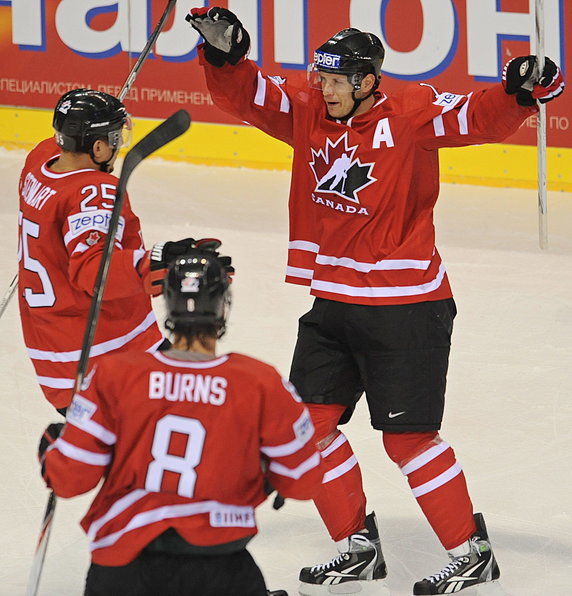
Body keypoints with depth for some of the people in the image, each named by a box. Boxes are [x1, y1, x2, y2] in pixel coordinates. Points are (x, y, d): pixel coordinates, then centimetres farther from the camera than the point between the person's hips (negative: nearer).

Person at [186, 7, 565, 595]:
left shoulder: (411, 113, -13)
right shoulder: (306, 111, 2)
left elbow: (478, 117, -21)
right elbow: (244, 94, 0)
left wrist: (521, 91, -41)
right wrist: (223, 52, -19)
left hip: (405, 306, -6)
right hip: (333, 300, 7)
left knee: (407, 435, -5)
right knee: (310, 422, 7)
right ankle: (357, 546, 21)